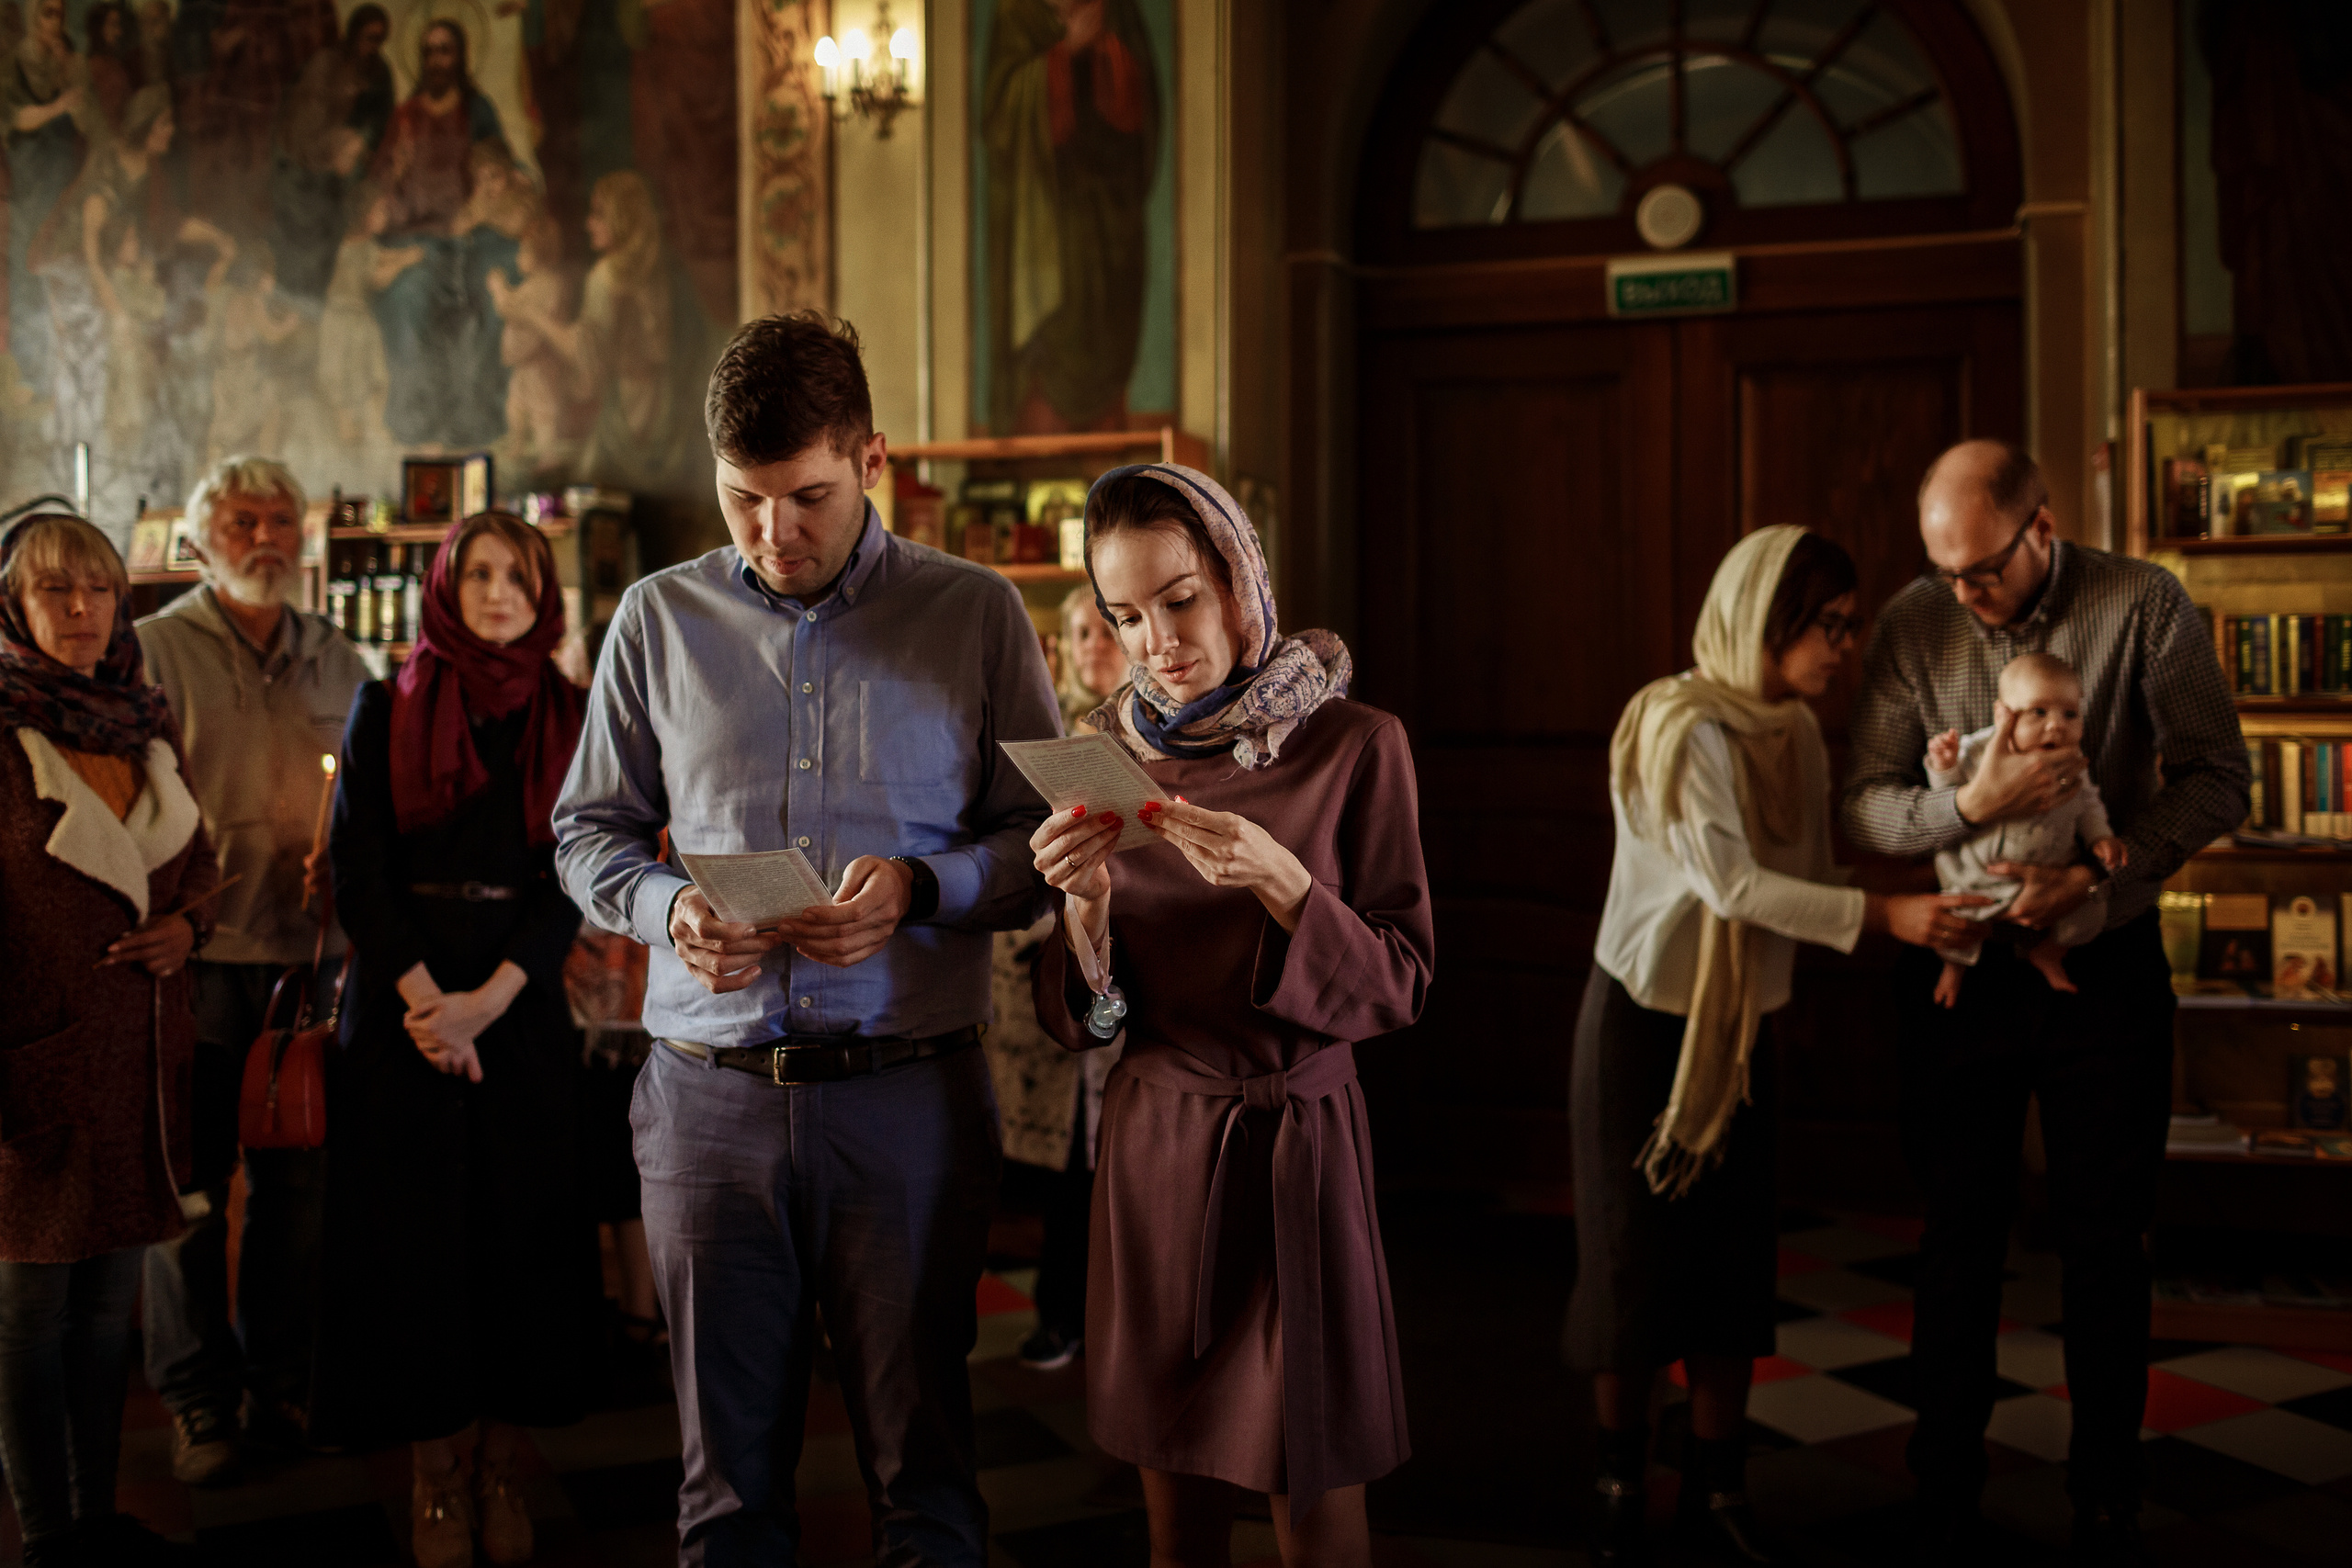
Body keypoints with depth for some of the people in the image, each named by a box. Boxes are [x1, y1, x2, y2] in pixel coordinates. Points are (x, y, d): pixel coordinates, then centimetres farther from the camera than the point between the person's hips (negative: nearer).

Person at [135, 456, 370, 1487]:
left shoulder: (336, 660, 14)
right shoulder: (156, 649, 1)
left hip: (312, 956, 4)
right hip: (200, 958, -3)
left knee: (299, 1179, 9)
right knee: (191, 1187, 3)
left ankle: (285, 1383, 21)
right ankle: (199, 1401, 15)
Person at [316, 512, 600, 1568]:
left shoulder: (569, 721, 7)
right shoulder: (386, 708, 5)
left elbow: (572, 878, 0)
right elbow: (356, 867, -2)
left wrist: (491, 997, -13)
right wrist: (422, 999, -13)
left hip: (523, 1000, 1)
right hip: (403, 996, -1)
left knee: (522, 1228, 2)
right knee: (415, 1230, 0)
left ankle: (500, 1468, 13)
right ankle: (433, 1476, 11)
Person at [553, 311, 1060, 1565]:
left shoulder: (976, 615, 4)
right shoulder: (658, 619, 10)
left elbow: (1045, 838, 5)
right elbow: (588, 831, 15)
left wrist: (920, 887, -13)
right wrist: (666, 907, -5)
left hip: (908, 1093, -1)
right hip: (710, 1091, 2)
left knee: (922, 1456, 6)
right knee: (729, 1463, 10)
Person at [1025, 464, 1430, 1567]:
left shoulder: (1354, 747, -7)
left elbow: (1401, 985, -7)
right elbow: (1079, 1023, 3)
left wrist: (1280, 884, -23)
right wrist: (1085, 907, -18)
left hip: (1299, 1149, -3)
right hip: (1151, 1148, 3)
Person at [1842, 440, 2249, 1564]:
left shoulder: (2146, 607, -9)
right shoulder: (1913, 625, -6)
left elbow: (2215, 778, -8)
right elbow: (1865, 808, -8)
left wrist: (2103, 874, -20)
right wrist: (1971, 803, -27)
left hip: (2105, 962, -1)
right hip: (1959, 964, 1)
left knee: (2106, 1239, 8)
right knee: (1960, 1233, 8)